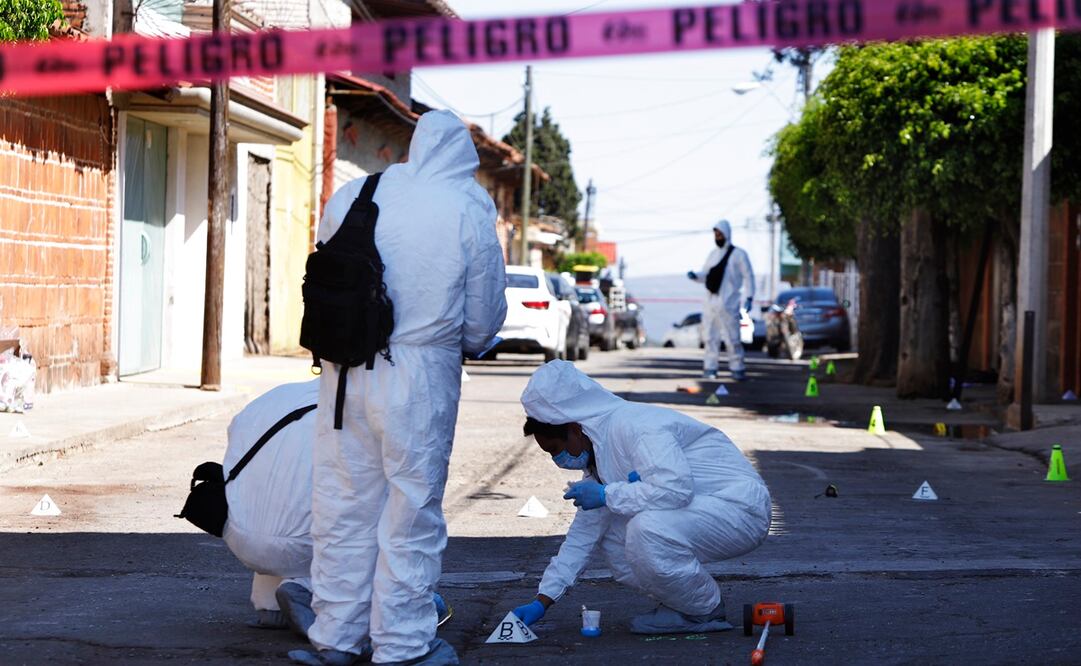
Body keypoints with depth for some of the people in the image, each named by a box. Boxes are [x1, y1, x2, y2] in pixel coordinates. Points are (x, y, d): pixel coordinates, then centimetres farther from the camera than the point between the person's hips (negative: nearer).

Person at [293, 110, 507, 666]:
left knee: (343, 501, 13)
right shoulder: (468, 213, -7)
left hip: (345, 372, 4)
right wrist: (463, 344, 20)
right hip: (420, 379, -4)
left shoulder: (348, 198, 4)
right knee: (412, 505, 6)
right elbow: (485, 318, 0)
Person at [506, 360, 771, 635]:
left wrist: (607, 495, -21)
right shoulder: (599, 449, 10)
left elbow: (675, 489, -34)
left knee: (647, 529, -31)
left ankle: (705, 611, -10)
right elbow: (585, 530, 15)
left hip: (741, 507, -10)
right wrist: (543, 599, 11)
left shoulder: (634, 426, -21)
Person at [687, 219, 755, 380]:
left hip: (728, 304, -6)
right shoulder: (713, 254, 16)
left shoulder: (738, 255, -1)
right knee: (711, 336, 7)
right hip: (711, 302, 6)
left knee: (732, 337, -8)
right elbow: (705, 275, 21)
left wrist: (749, 297, -11)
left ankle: (737, 368, -2)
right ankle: (710, 367, 11)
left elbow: (748, 276, -2)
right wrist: (695, 276, -1)